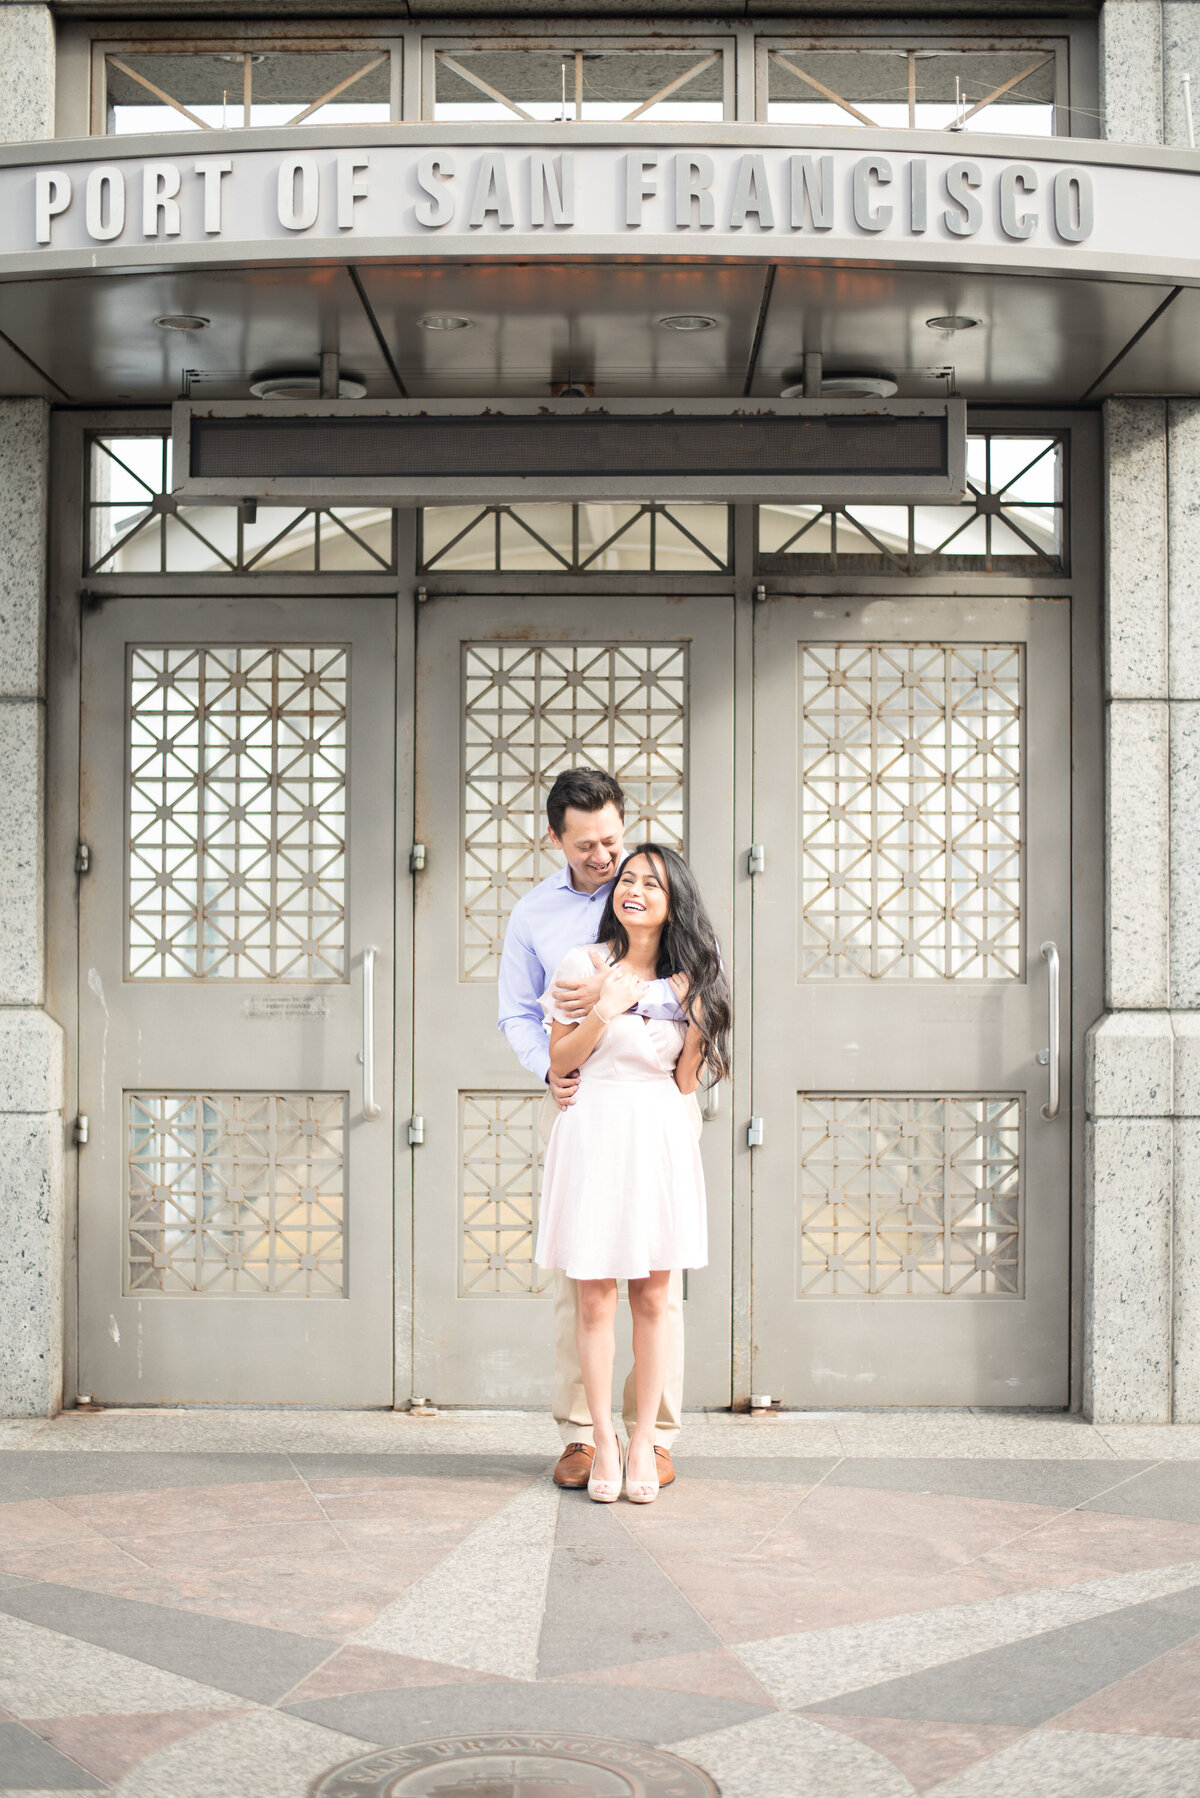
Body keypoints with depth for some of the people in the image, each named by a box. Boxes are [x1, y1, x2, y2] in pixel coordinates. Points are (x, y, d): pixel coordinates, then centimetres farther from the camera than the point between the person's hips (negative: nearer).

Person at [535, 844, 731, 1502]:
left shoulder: (687, 979, 9)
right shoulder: (581, 964, 1)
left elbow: (685, 1083, 10)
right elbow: (559, 1062, 2)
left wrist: (697, 1019, -4)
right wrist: (605, 1010, -11)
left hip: (660, 1138, 2)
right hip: (593, 1132, -2)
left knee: (652, 1298, 4)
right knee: (595, 1299, -1)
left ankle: (644, 1440, 14)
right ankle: (604, 1442, 8)